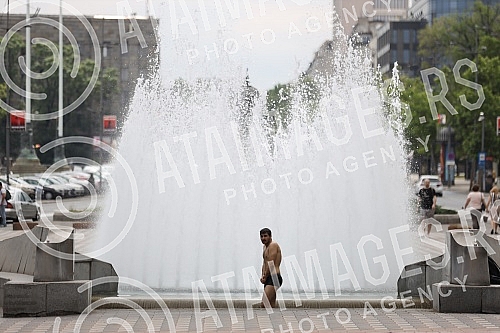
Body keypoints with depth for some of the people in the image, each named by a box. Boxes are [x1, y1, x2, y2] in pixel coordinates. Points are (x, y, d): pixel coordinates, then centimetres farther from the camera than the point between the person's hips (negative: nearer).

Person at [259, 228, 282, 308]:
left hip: (274, 278, -11)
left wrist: (265, 277, -7)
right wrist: (263, 276, 6)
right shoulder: (265, 247, 21)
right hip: (269, 279, 11)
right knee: (271, 306, 10)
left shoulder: (273, 245, -10)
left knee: (264, 304, -21)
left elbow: (271, 264, -15)